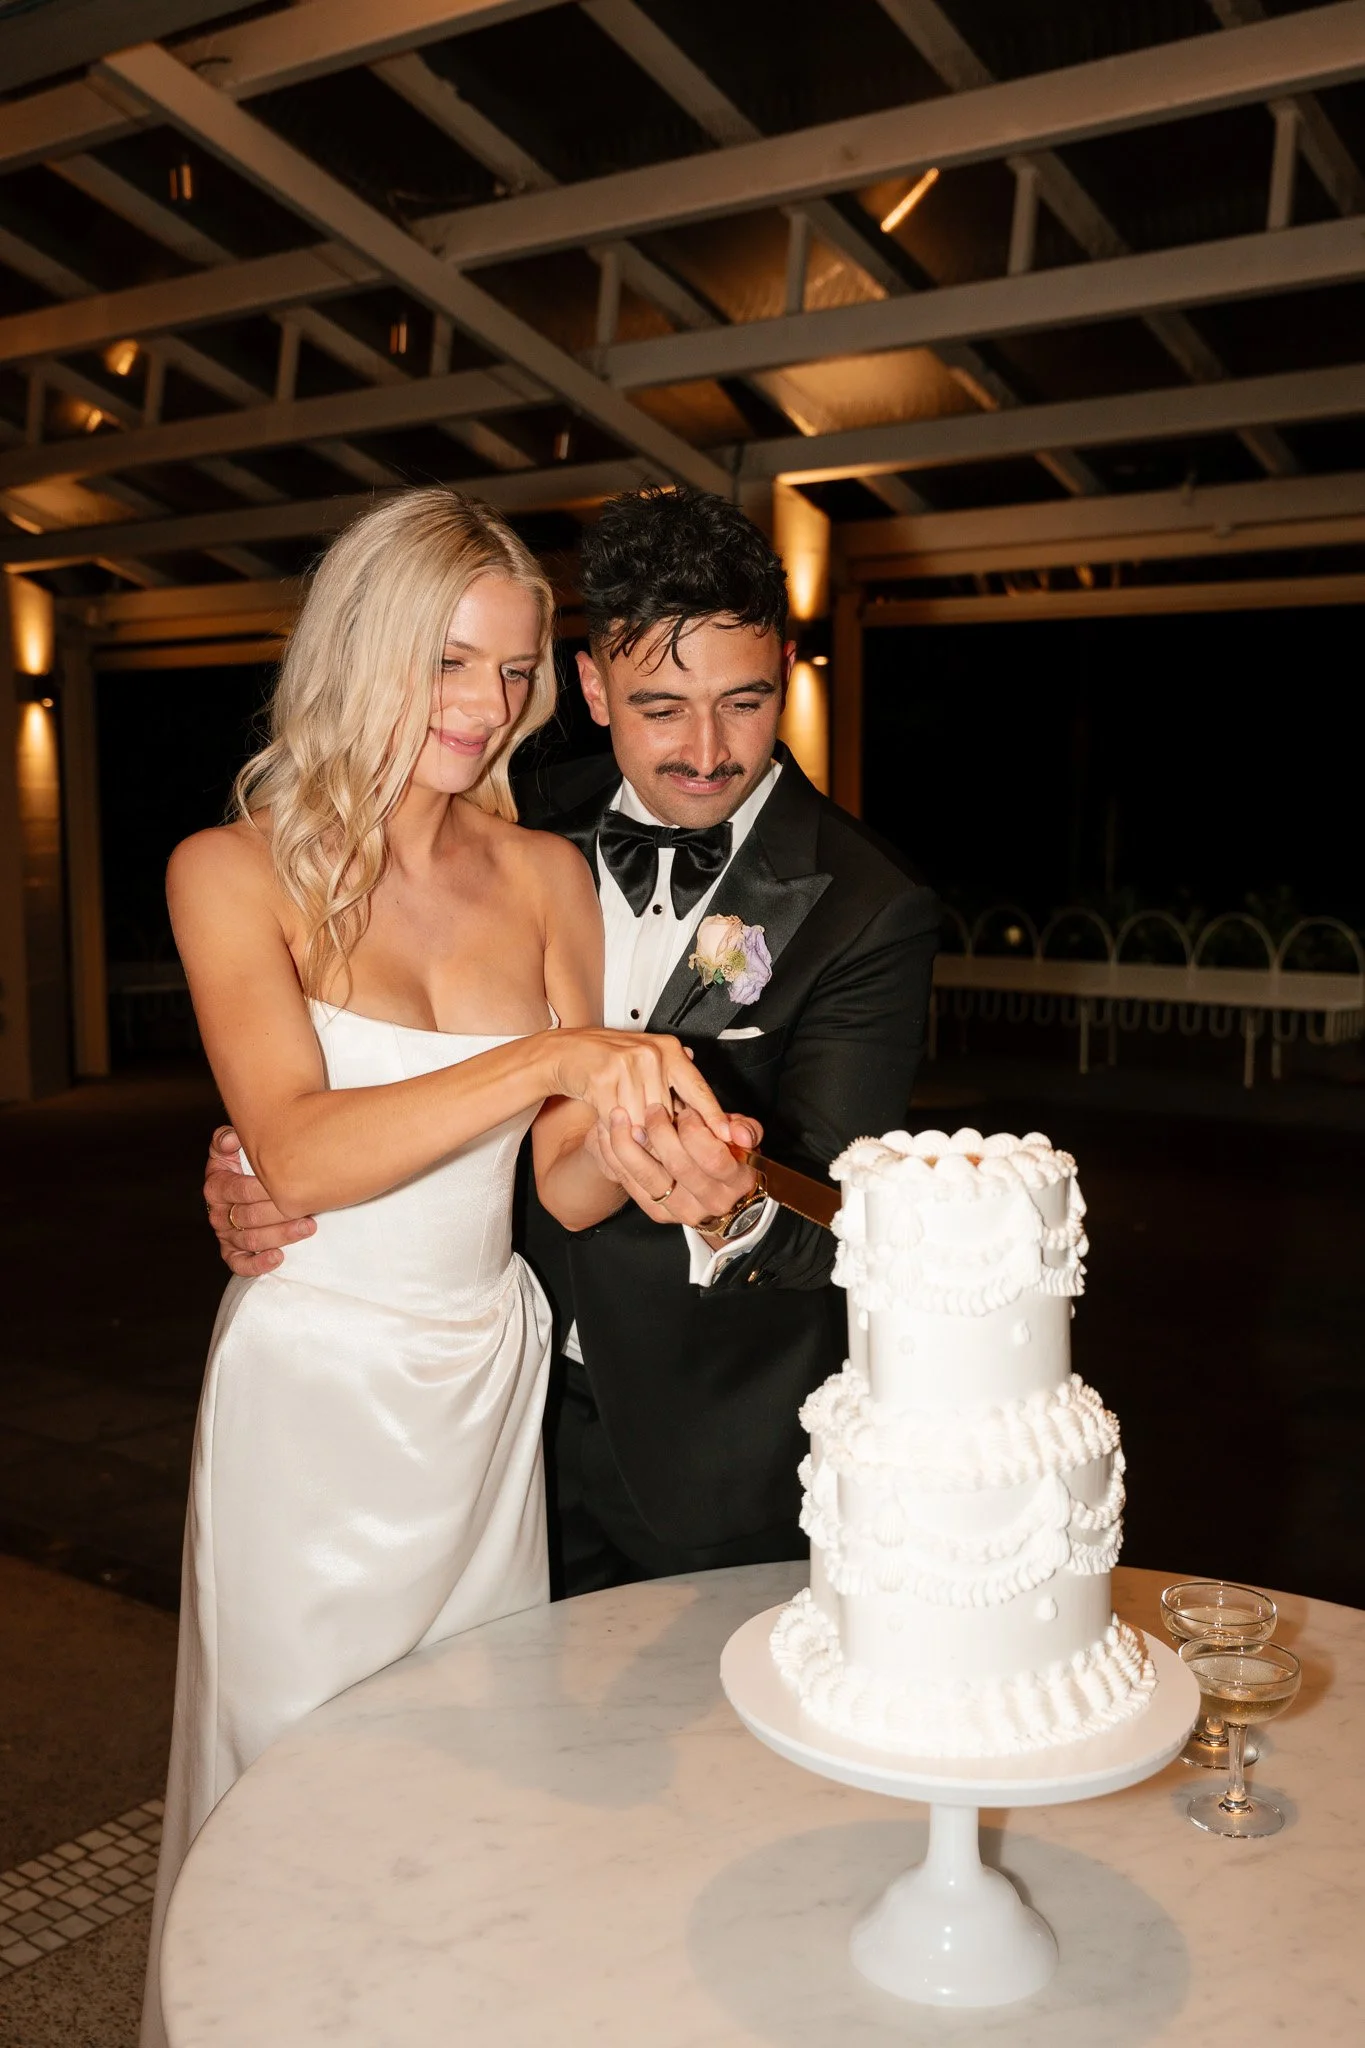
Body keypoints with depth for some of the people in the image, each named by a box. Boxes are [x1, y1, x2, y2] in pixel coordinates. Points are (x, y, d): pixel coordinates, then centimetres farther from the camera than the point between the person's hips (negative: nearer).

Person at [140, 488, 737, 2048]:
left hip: (490, 1385, 4)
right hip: (312, 1387, -3)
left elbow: (566, 1190, 1)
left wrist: (636, 1129, -21)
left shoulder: (547, 877, 3)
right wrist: (553, 1057, -31)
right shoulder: (235, 870, -7)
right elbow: (299, 1155, -22)